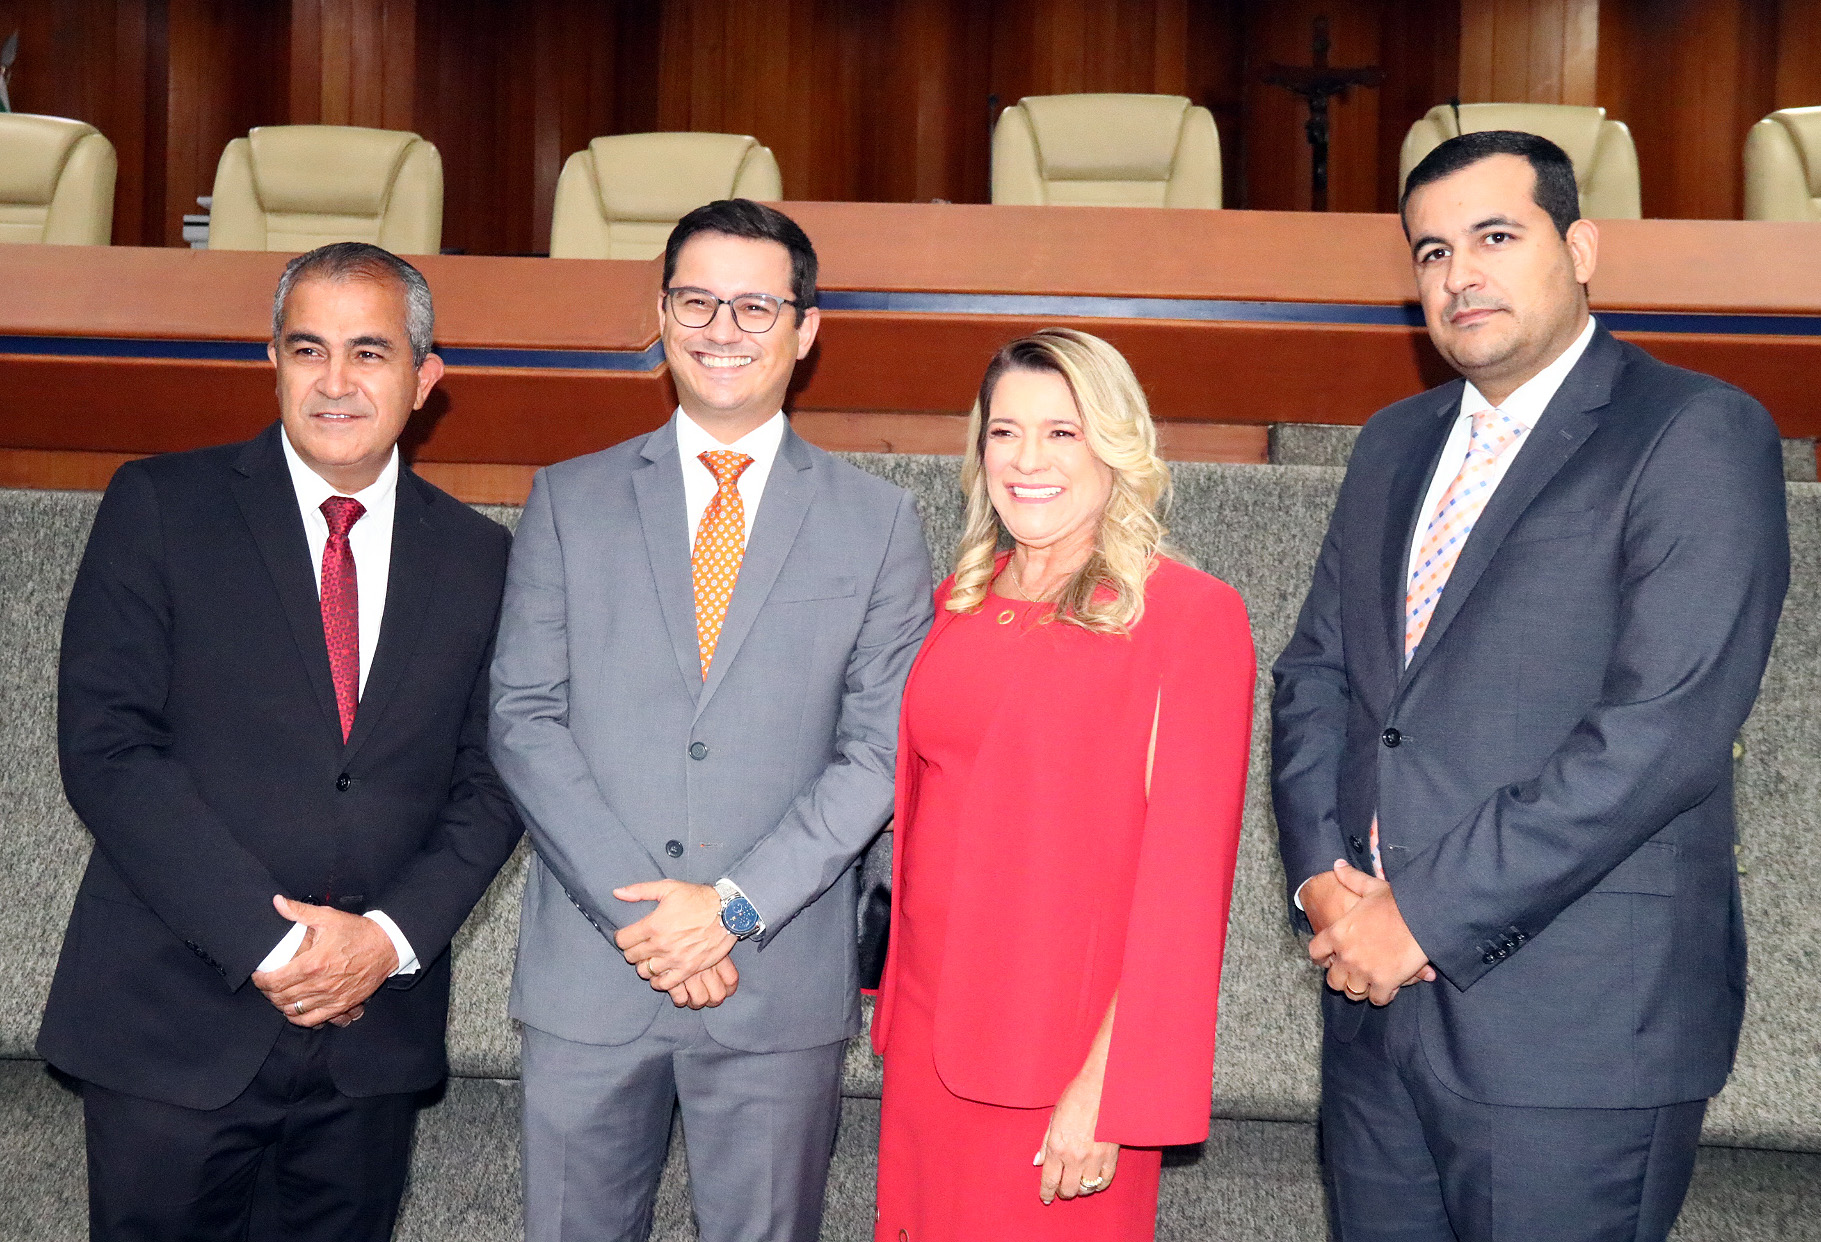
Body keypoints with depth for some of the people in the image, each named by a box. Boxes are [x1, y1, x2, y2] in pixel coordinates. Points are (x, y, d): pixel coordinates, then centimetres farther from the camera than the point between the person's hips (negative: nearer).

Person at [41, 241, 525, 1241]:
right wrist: (268, 941, -15)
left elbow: (490, 782, 7)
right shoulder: (160, 507, -2)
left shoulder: (476, 557, 7)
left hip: (372, 1030, 3)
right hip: (175, 1027, -2)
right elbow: (105, 748, -9)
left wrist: (391, 934, -10)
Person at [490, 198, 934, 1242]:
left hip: (783, 984, -1)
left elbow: (879, 750, -2)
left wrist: (735, 905, -12)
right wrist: (637, 909, -11)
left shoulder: (878, 521, 4)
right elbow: (526, 721, -1)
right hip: (591, 972, 1)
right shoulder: (569, 501, 7)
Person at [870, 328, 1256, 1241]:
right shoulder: (956, 607, 8)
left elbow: (1186, 871, -14)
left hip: (1069, 1053, -5)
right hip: (930, 1033, 5)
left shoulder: (1189, 617, -10)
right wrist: (898, 1002, 8)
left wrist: (1109, 1088, -18)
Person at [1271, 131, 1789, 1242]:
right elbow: (1316, 671, 13)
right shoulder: (1396, 444, 15)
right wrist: (1324, 877, -4)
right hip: (1378, 996, 6)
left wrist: (1431, 915, -17)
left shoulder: (1699, 433, -8)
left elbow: (1665, 728, -18)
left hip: (1580, 1024, -6)